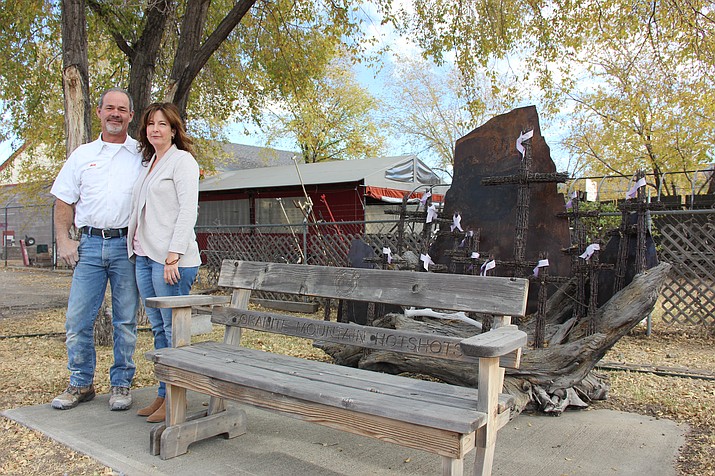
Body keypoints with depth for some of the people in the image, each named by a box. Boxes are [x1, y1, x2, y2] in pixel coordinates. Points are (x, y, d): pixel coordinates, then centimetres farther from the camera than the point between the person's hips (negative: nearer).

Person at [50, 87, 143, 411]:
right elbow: (64, 202, 14)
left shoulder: (142, 156, 6)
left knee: (125, 320, 4)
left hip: (127, 244, -2)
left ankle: (121, 384, 17)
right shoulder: (82, 155, 13)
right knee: (77, 318, 3)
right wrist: (63, 240, 2)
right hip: (89, 243, 3)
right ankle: (81, 384, 19)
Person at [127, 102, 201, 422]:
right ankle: (163, 394, 22)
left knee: (174, 330, -2)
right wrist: (136, 248, 12)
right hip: (144, 257, 8)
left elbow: (187, 211, -12)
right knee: (158, 329, 12)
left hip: (170, 258, -8)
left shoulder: (182, 161, -4)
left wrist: (173, 255, -19)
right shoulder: (148, 164, 21)